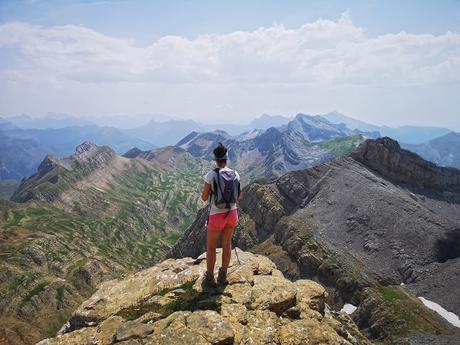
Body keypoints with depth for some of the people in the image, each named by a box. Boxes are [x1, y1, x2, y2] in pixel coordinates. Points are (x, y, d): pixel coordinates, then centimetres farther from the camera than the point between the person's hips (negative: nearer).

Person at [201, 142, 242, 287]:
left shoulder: (211, 175, -16)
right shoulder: (235, 174, -3)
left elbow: (204, 198, -10)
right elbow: (239, 196, 6)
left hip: (216, 215, -4)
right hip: (232, 213, 4)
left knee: (211, 247, 15)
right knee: (227, 244, 19)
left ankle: (210, 278, 25)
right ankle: (223, 276, 29)